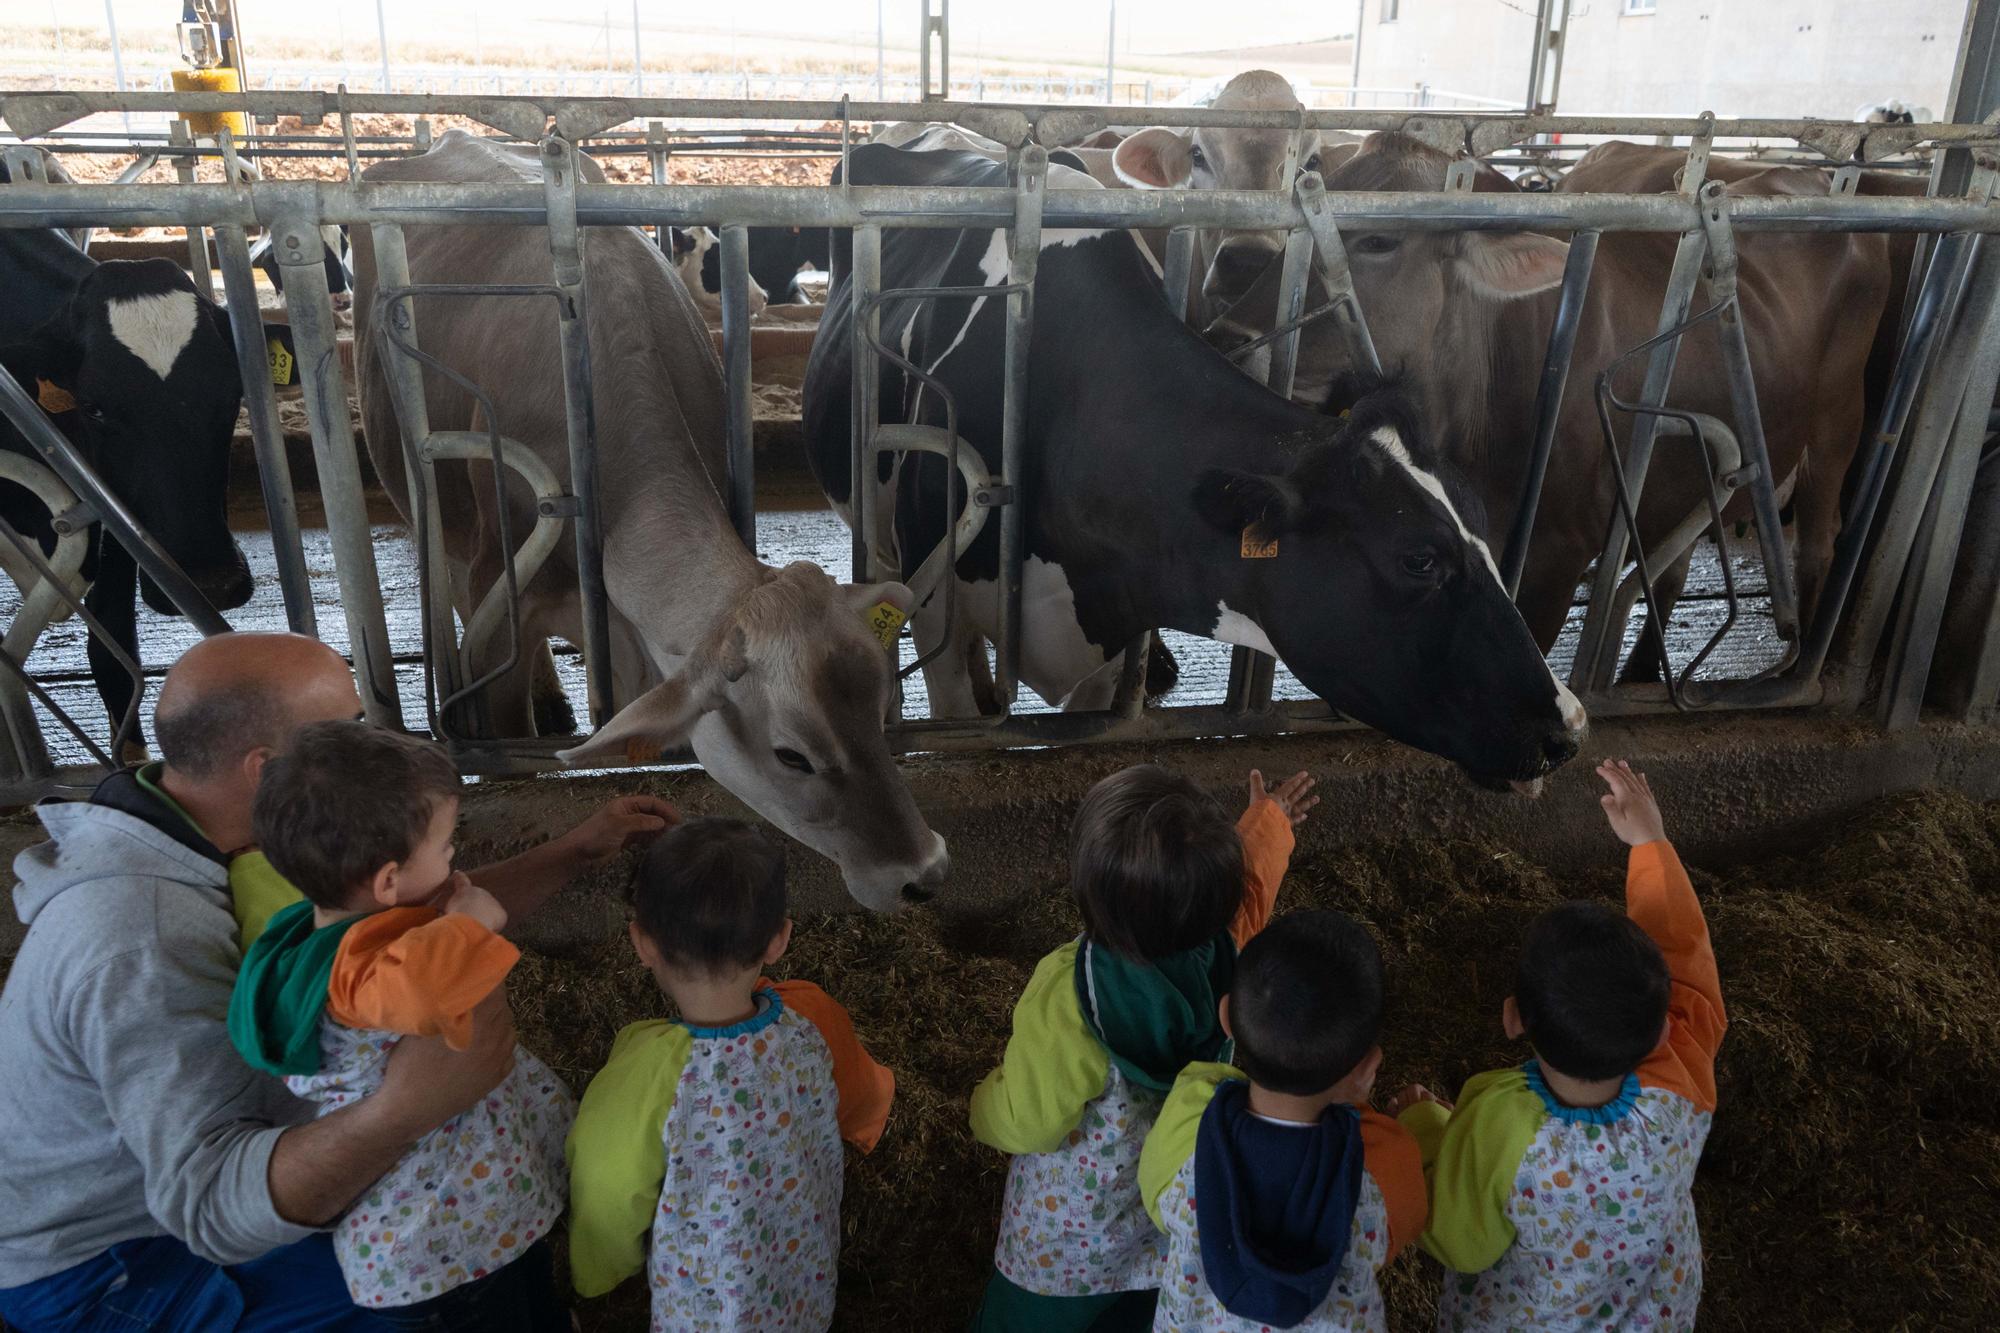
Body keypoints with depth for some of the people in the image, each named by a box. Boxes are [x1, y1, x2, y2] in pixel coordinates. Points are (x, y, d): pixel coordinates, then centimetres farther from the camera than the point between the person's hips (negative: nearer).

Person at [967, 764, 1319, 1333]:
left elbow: (1028, 1122, -25)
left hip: (1073, 1221, -4)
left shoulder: (1066, 1002, -42)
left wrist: (986, 1104, -2)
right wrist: (1267, 823, 19)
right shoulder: (1226, 941, -28)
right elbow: (1249, 880, -2)